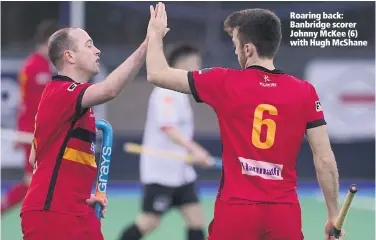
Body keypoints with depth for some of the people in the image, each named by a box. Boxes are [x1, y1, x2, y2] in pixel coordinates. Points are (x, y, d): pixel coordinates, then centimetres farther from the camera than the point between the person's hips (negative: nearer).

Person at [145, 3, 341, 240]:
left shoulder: (225, 84, -3)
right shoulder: (305, 92, 0)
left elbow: (157, 74, 8)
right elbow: (325, 160, 0)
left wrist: (156, 34, 26)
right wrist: (334, 215, 9)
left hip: (235, 212, -1)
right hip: (285, 213, 1)